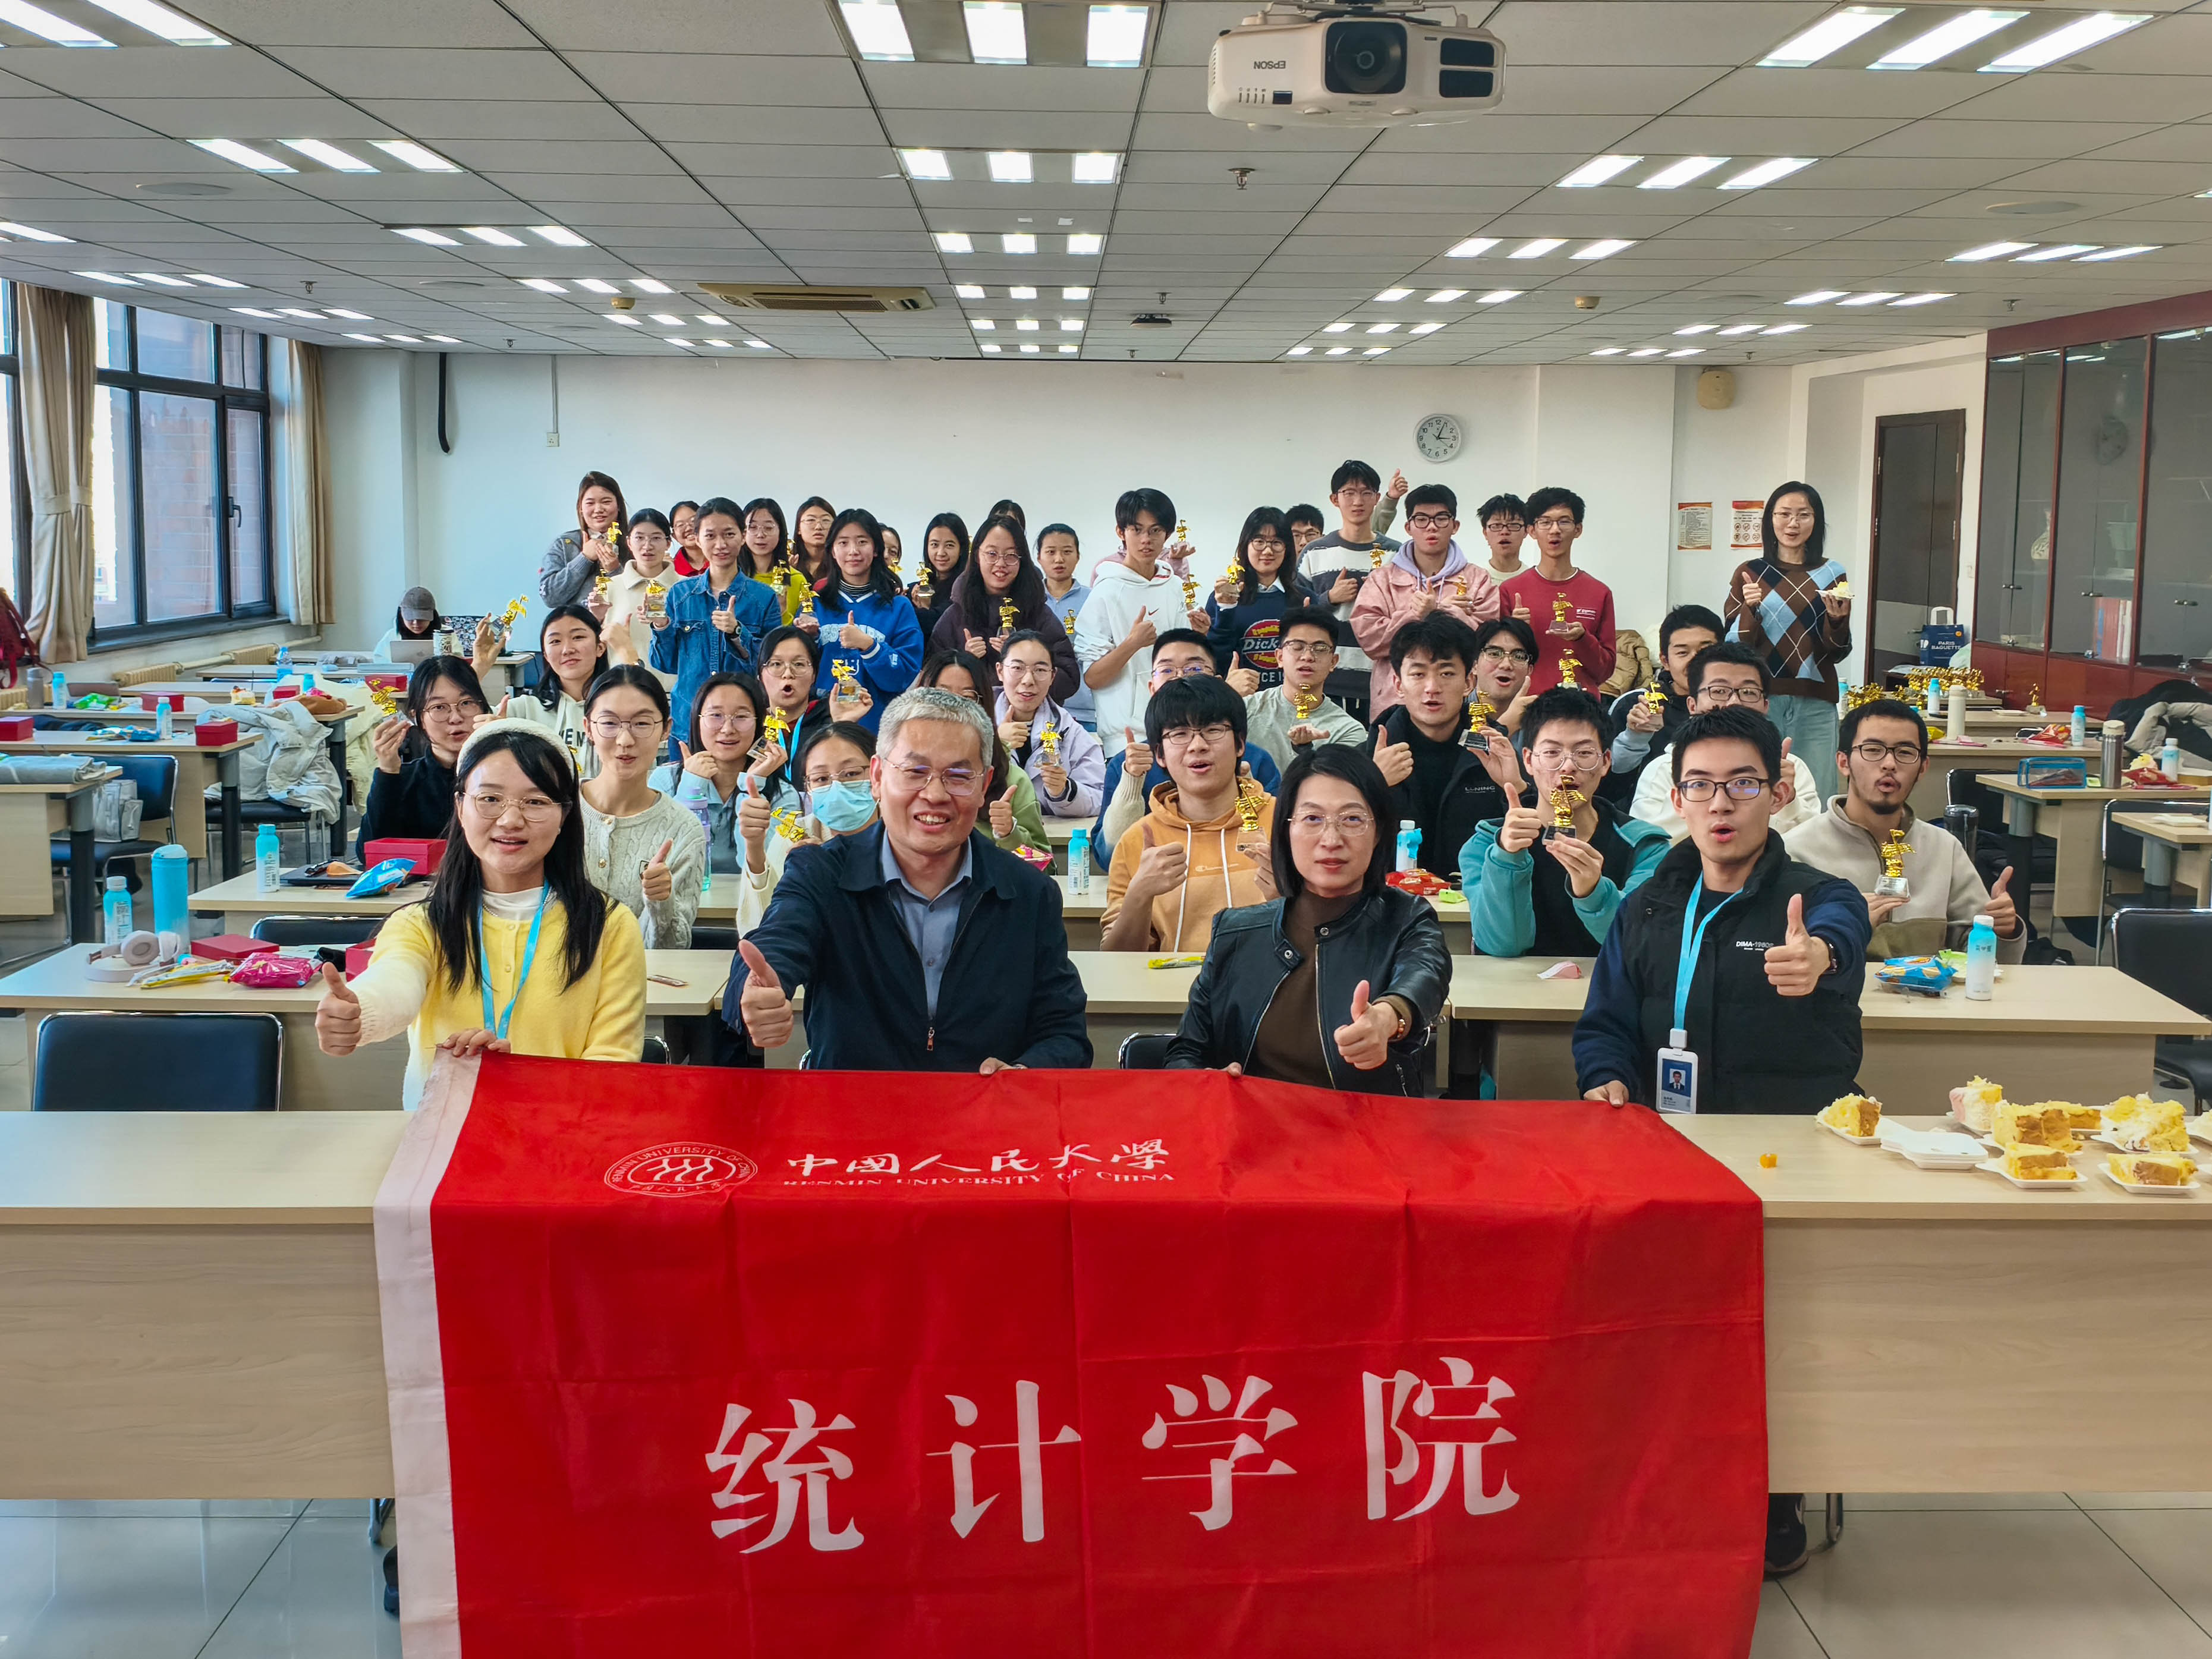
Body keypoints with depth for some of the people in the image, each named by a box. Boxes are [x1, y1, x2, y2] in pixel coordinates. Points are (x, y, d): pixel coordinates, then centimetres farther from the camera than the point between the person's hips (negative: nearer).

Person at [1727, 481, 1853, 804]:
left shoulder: (1832, 574, 8)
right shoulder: (1750, 572, 6)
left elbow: (1838, 654, 10)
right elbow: (1734, 646, 4)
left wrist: (1837, 620, -9)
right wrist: (1750, 609, -13)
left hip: (1814, 704, 1)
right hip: (1761, 700, -1)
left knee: (1815, 799, -1)